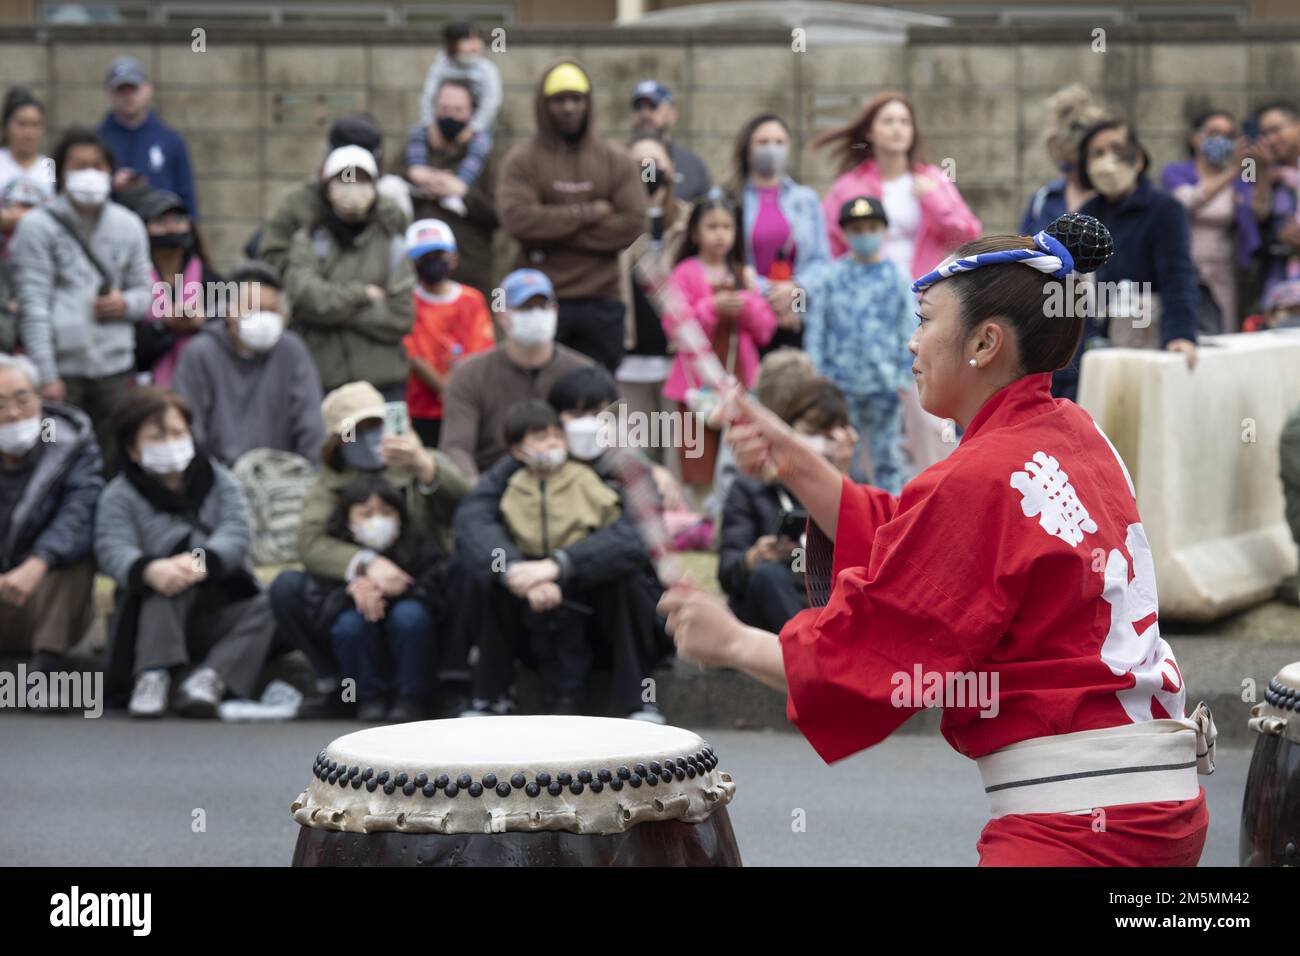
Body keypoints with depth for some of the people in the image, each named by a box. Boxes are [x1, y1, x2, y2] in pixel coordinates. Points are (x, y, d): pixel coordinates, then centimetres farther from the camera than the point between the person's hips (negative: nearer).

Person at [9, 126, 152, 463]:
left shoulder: (128, 226, 11)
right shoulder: (38, 226, -1)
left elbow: (145, 292, 18)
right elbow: (34, 305, -5)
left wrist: (126, 304, -7)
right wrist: (45, 376, -11)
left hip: (114, 363, 3)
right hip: (61, 365, -3)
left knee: (115, 461, 3)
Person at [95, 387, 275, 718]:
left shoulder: (218, 480, 7)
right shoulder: (120, 495, 0)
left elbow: (236, 533, -10)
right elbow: (112, 548, -19)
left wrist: (202, 561, -33)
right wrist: (148, 569, -43)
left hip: (223, 610, 2)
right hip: (153, 620, -2)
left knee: (268, 610, -24)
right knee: (169, 580, -32)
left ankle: (209, 676, -35)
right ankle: (153, 674, -39)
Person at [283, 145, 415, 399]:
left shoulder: (391, 244, 7)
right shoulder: (308, 242, 7)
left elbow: (401, 315, -3)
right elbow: (304, 295, -10)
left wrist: (337, 306, -7)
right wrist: (362, 295, -5)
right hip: (322, 376, 0)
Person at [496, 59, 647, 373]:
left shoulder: (615, 161, 8)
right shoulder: (522, 160, 2)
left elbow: (632, 223, -5)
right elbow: (516, 217, -14)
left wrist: (555, 233, -9)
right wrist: (585, 214, -12)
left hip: (601, 303, 2)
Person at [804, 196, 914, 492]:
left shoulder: (897, 277, 3)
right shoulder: (832, 277, 2)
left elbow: (910, 331, 5)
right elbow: (816, 329, 5)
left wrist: (905, 378, -1)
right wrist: (818, 377, 2)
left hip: (885, 382, 0)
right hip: (841, 383, 0)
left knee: (887, 457, 5)